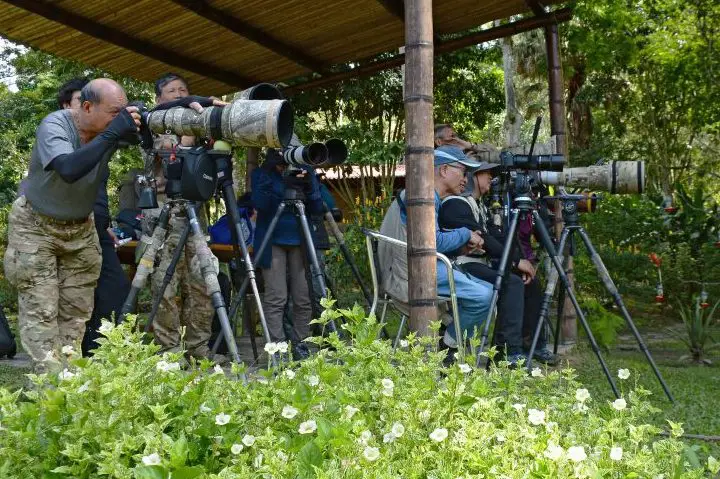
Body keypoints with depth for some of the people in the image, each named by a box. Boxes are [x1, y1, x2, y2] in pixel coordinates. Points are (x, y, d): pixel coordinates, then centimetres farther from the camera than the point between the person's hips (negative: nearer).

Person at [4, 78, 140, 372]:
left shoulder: (111, 129, -13)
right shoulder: (54, 125, -25)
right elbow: (69, 169, -44)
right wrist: (111, 135, -45)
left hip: (81, 229, 5)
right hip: (36, 227, -4)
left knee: (77, 310, 4)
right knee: (41, 310, -7)